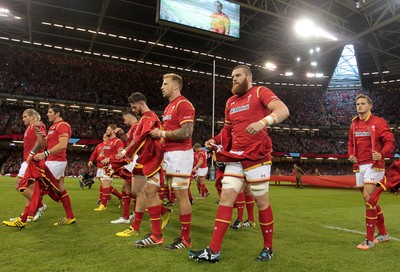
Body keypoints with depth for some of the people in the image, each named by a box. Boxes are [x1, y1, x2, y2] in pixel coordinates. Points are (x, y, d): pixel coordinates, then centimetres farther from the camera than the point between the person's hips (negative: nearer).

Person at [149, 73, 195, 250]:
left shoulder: (183, 104, -10)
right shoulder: (169, 107, 19)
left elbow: (186, 132, -21)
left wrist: (161, 133, -13)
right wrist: (159, 134, 9)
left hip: (180, 154, -10)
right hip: (169, 154, 10)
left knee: (181, 195, -4)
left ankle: (185, 239, 7)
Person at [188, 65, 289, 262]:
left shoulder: (260, 92, -2)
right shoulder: (230, 102, 17)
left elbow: (283, 110, -17)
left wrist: (263, 122, -34)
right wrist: (215, 140, 8)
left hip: (257, 158, -6)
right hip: (235, 158, 6)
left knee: (261, 202, 4)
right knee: (225, 199, 0)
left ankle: (268, 248, 24)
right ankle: (213, 251, 4)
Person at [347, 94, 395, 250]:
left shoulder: (379, 122, -7)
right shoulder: (354, 125, 11)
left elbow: (390, 142, -10)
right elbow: (351, 143, 19)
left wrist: (381, 155, -26)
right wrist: (351, 155, 1)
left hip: (374, 165, -7)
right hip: (359, 166, 7)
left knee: (368, 198, -14)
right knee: (370, 201, 14)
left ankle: (369, 239, -3)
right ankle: (383, 234, 31)